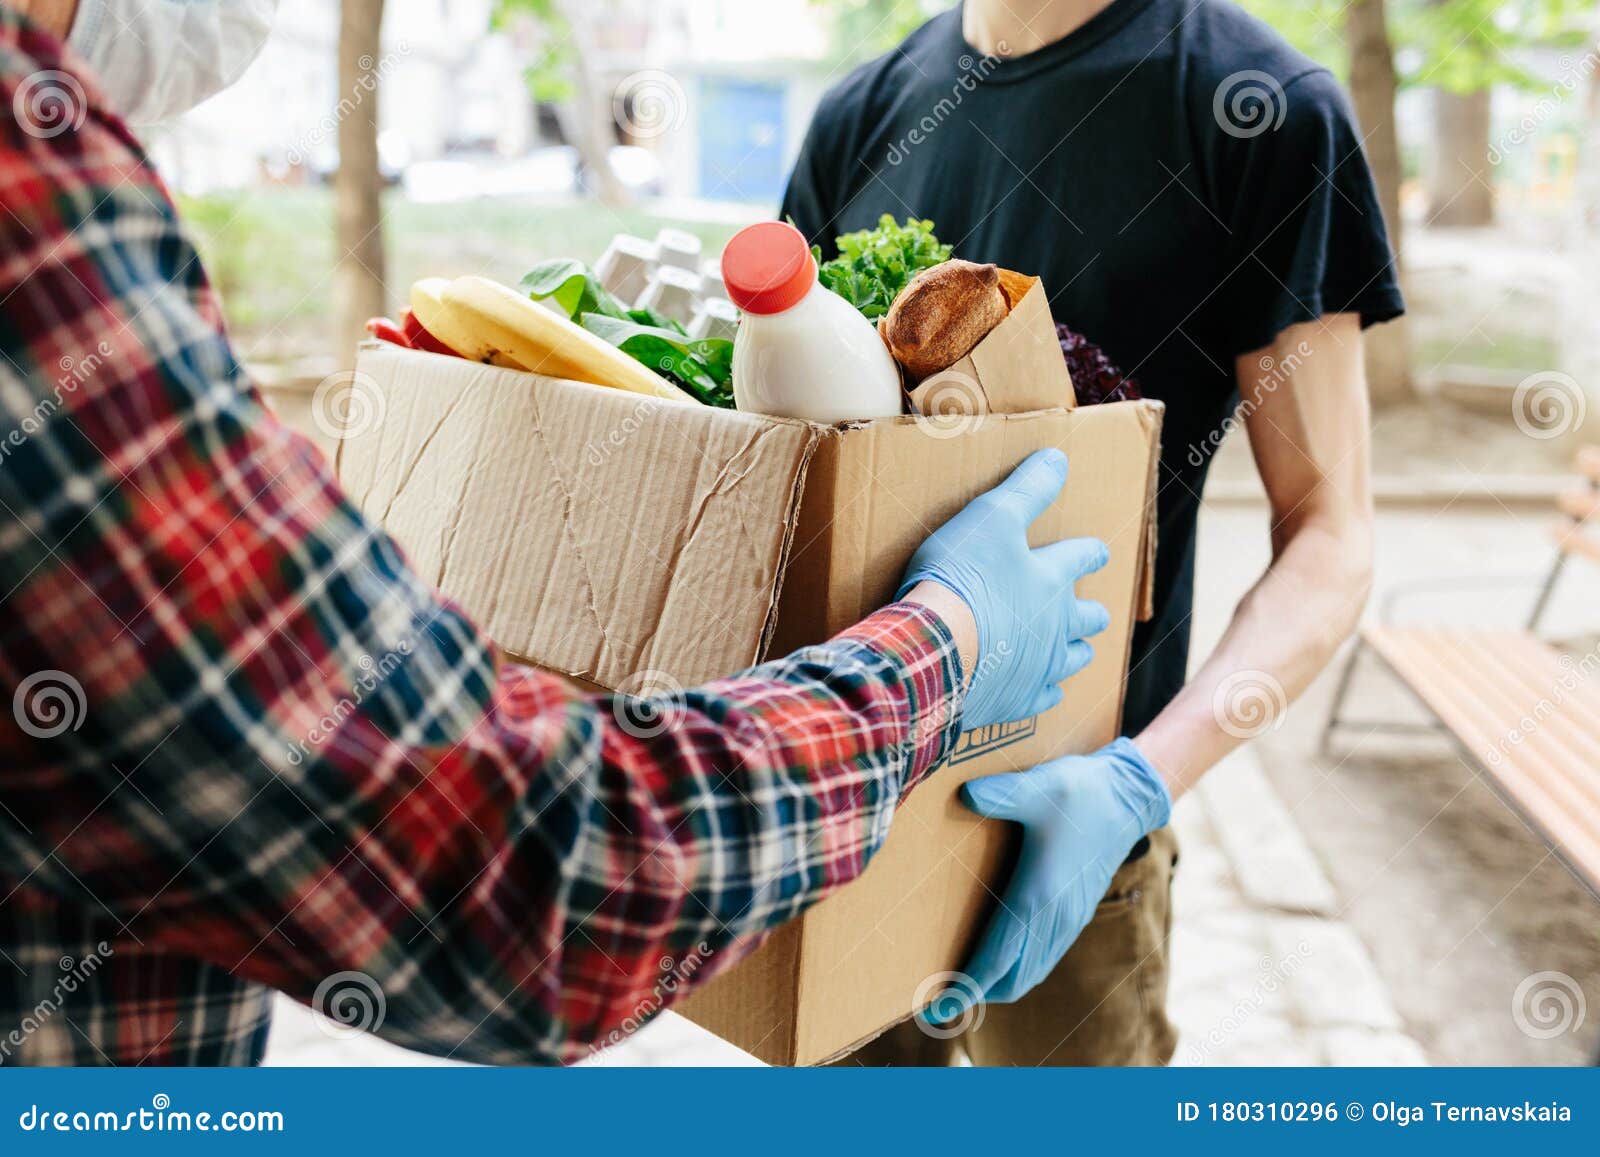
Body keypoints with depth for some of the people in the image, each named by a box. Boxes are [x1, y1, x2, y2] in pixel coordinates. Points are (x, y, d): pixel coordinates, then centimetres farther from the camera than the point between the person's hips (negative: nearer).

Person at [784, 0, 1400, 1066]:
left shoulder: (1267, 107, -9)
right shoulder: (866, 111, 5)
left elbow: (1329, 537, -12)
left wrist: (1140, 776, -26)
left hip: (1056, 818, -4)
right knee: (844, 1055, 21)